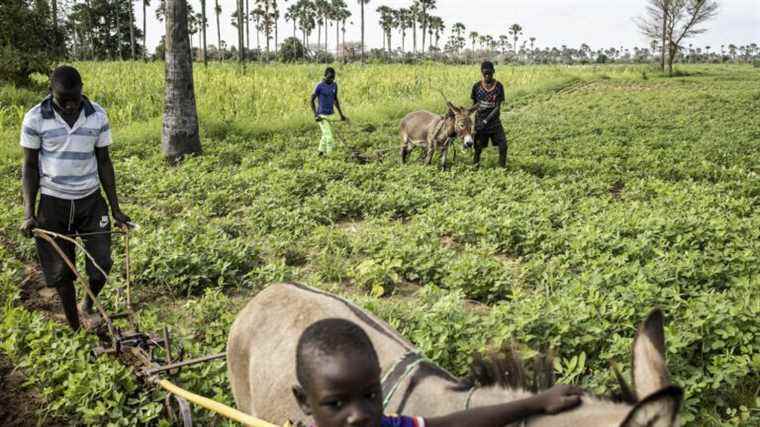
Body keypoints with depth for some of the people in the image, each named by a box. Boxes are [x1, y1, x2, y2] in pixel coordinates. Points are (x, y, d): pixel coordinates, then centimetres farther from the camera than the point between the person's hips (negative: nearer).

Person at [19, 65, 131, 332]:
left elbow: (104, 161, 3)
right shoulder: (35, 119, -10)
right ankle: (74, 327, 23)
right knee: (60, 270, 5)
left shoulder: (98, 116, -5)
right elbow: (30, 165, -3)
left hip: (91, 200, 2)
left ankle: (88, 306, 29)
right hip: (53, 203, -1)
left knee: (102, 264, -1)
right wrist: (29, 213, -10)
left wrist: (115, 208, 1)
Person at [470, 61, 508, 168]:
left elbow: (497, 107, -10)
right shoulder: (477, 86, -4)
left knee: (503, 145, -8)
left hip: (494, 120, 0)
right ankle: (475, 167, 21)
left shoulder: (498, 86, -7)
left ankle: (503, 167, 7)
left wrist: (486, 121, -18)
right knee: (478, 148, 3)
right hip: (480, 121, 0)